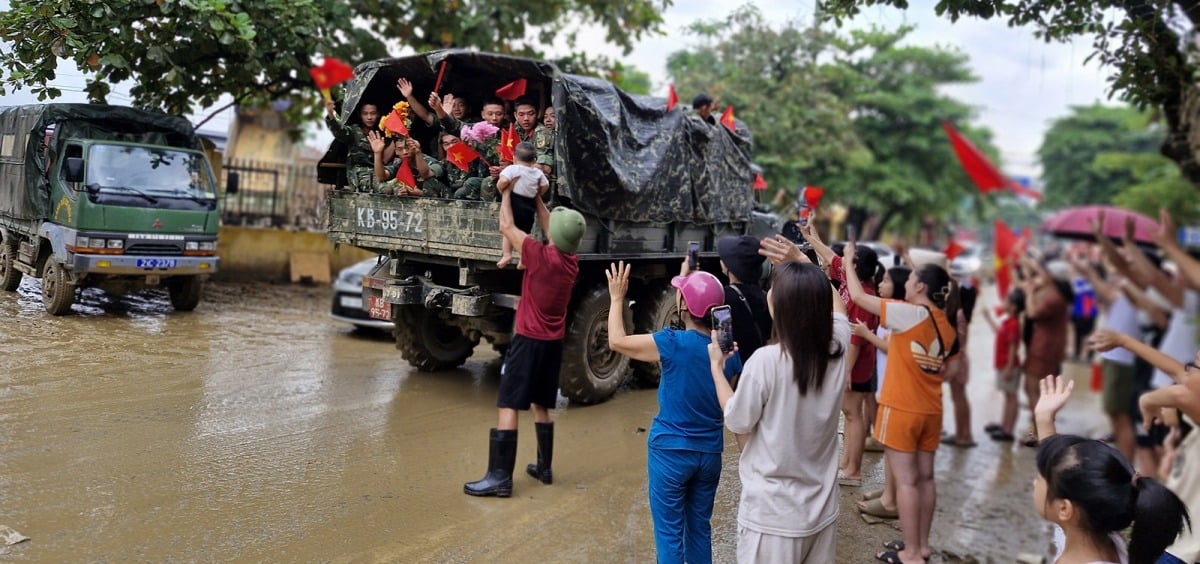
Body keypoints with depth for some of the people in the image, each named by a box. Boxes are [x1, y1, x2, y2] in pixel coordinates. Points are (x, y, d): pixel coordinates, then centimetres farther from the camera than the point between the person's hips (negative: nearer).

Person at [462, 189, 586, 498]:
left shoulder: (540, 255, -17)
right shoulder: (571, 261, 2)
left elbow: (506, 225, -6)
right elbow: (551, 226, 19)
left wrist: (507, 191, 8)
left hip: (528, 340, -7)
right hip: (553, 343, 7)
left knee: (507, 406, -6)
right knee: (541, 405, 19)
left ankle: (500, 477, -8)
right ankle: (544, 468, 26)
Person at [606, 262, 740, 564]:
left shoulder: (674, 344, -18)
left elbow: (616, 341, -7)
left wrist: (617, 298, 2)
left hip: (671, 451, -5)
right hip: (710, 453, 5)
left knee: (669, 533, 6)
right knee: (700, 529, 18)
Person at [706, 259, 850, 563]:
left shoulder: (766, 361, -22)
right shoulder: (837, 351, -6)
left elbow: (738, 423, -8)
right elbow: (837, 304, 16)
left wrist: (716, 367, 3)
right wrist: (801, 262, 15)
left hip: (772, 515, -5)